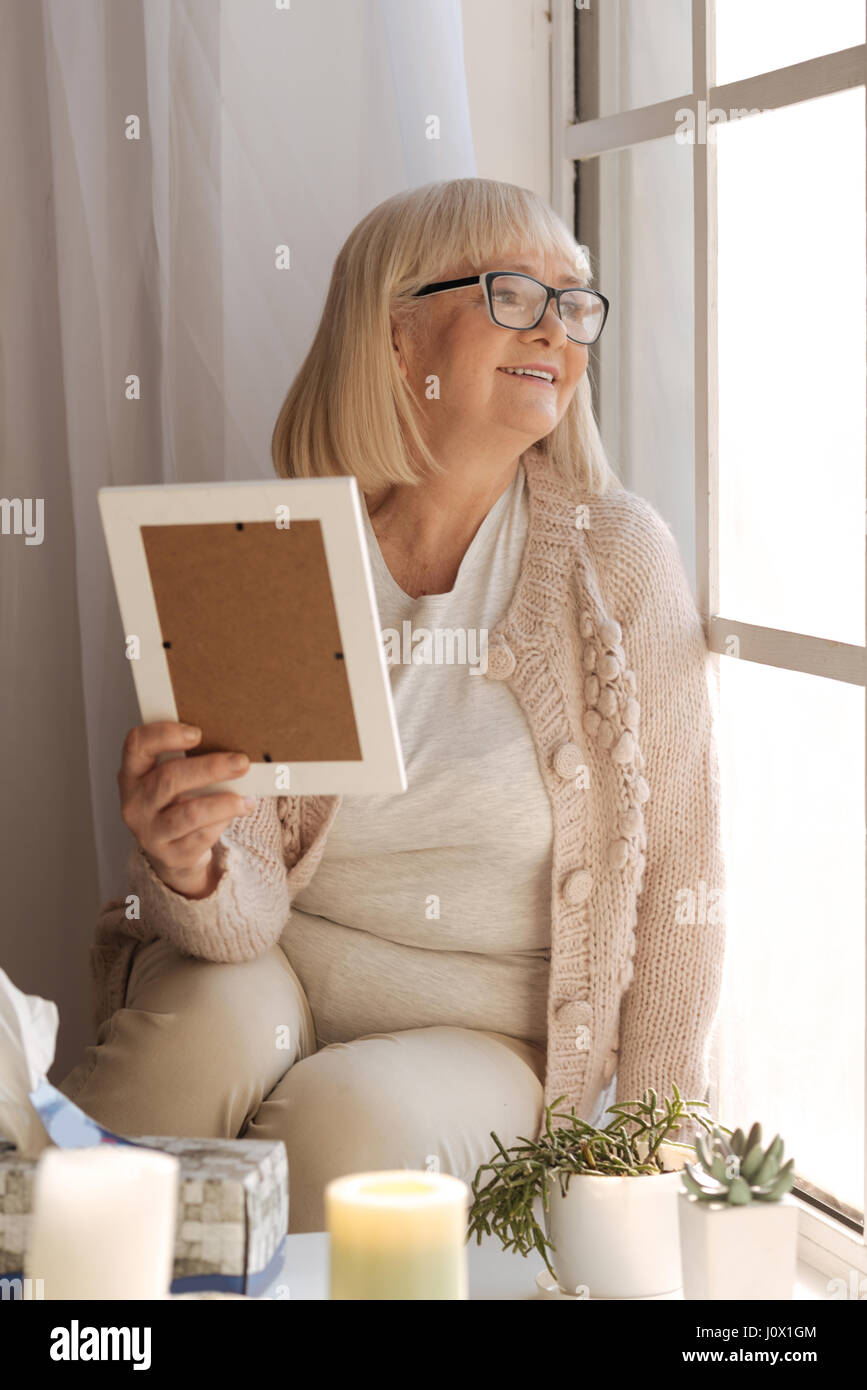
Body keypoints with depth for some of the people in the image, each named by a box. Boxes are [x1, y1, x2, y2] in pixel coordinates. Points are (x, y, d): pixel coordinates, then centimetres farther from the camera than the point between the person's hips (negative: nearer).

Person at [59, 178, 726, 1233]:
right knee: (217, 1020, -32)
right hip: (274, 971, 1)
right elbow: (247, 911, -11)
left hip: (489, 1040, 0)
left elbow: (678, 869, -2)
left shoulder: (616, 554, -7)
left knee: (349, 1116, -31)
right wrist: (188, 868, -36)